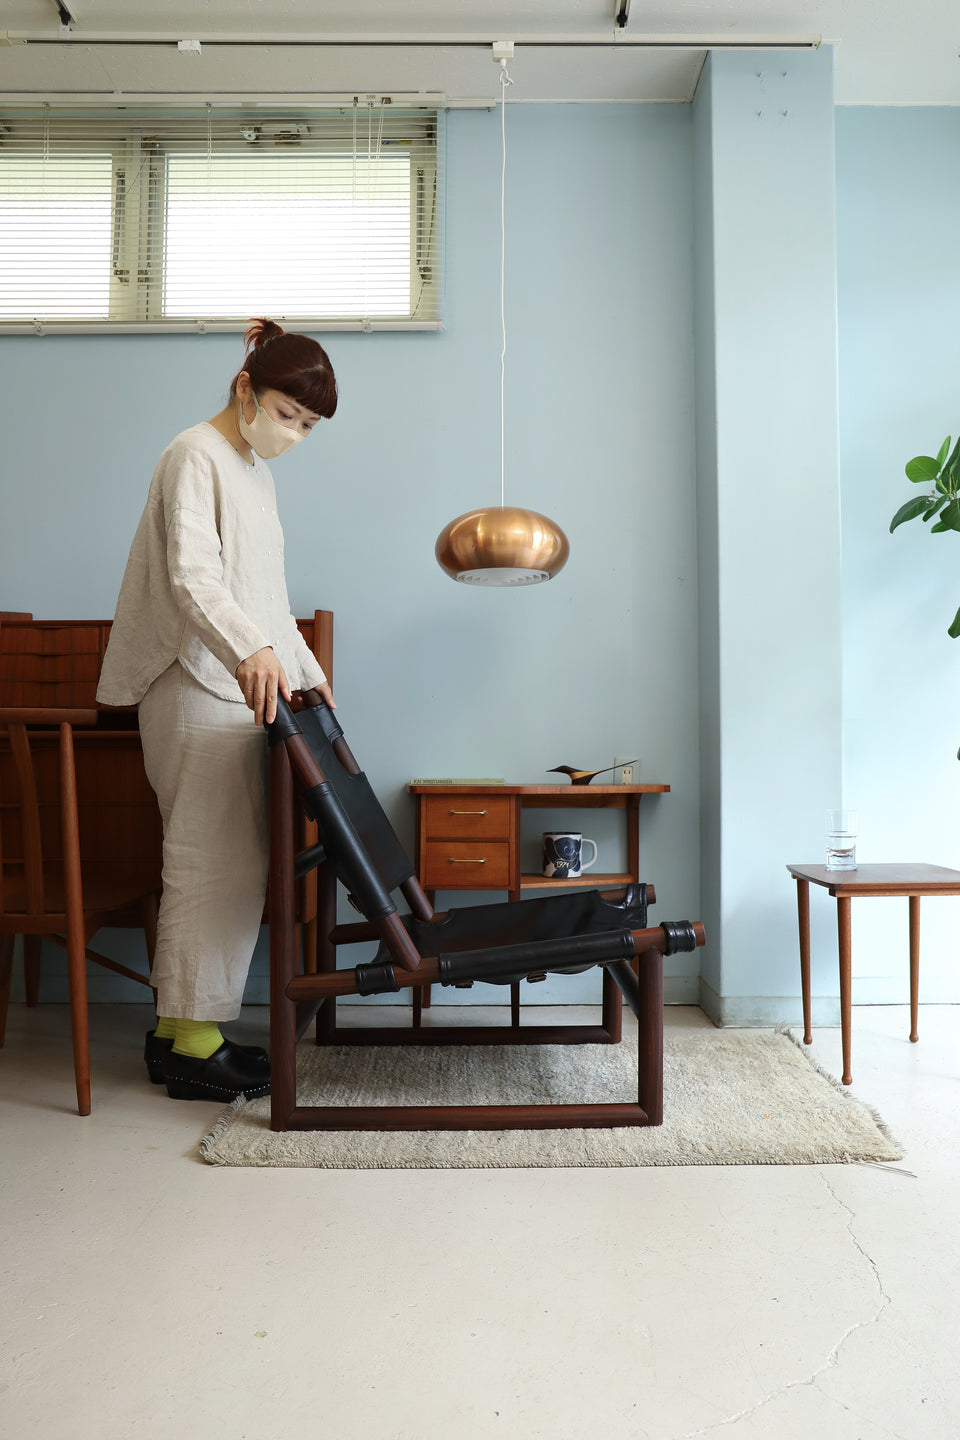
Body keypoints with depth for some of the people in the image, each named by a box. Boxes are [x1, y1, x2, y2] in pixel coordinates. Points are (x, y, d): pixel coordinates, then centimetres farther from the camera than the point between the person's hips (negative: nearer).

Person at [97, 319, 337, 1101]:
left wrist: (307, 671, 24)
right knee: (213, 861, -6)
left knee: (232, 861, 9)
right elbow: (191, 577, -23)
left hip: (242, 689, 9)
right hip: (200, 690, -9)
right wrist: (251, 651, -39)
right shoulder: (195, 456, -7)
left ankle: (183, 1028, 20)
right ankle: (191, 1045, 5)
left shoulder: (254, 469, 21)